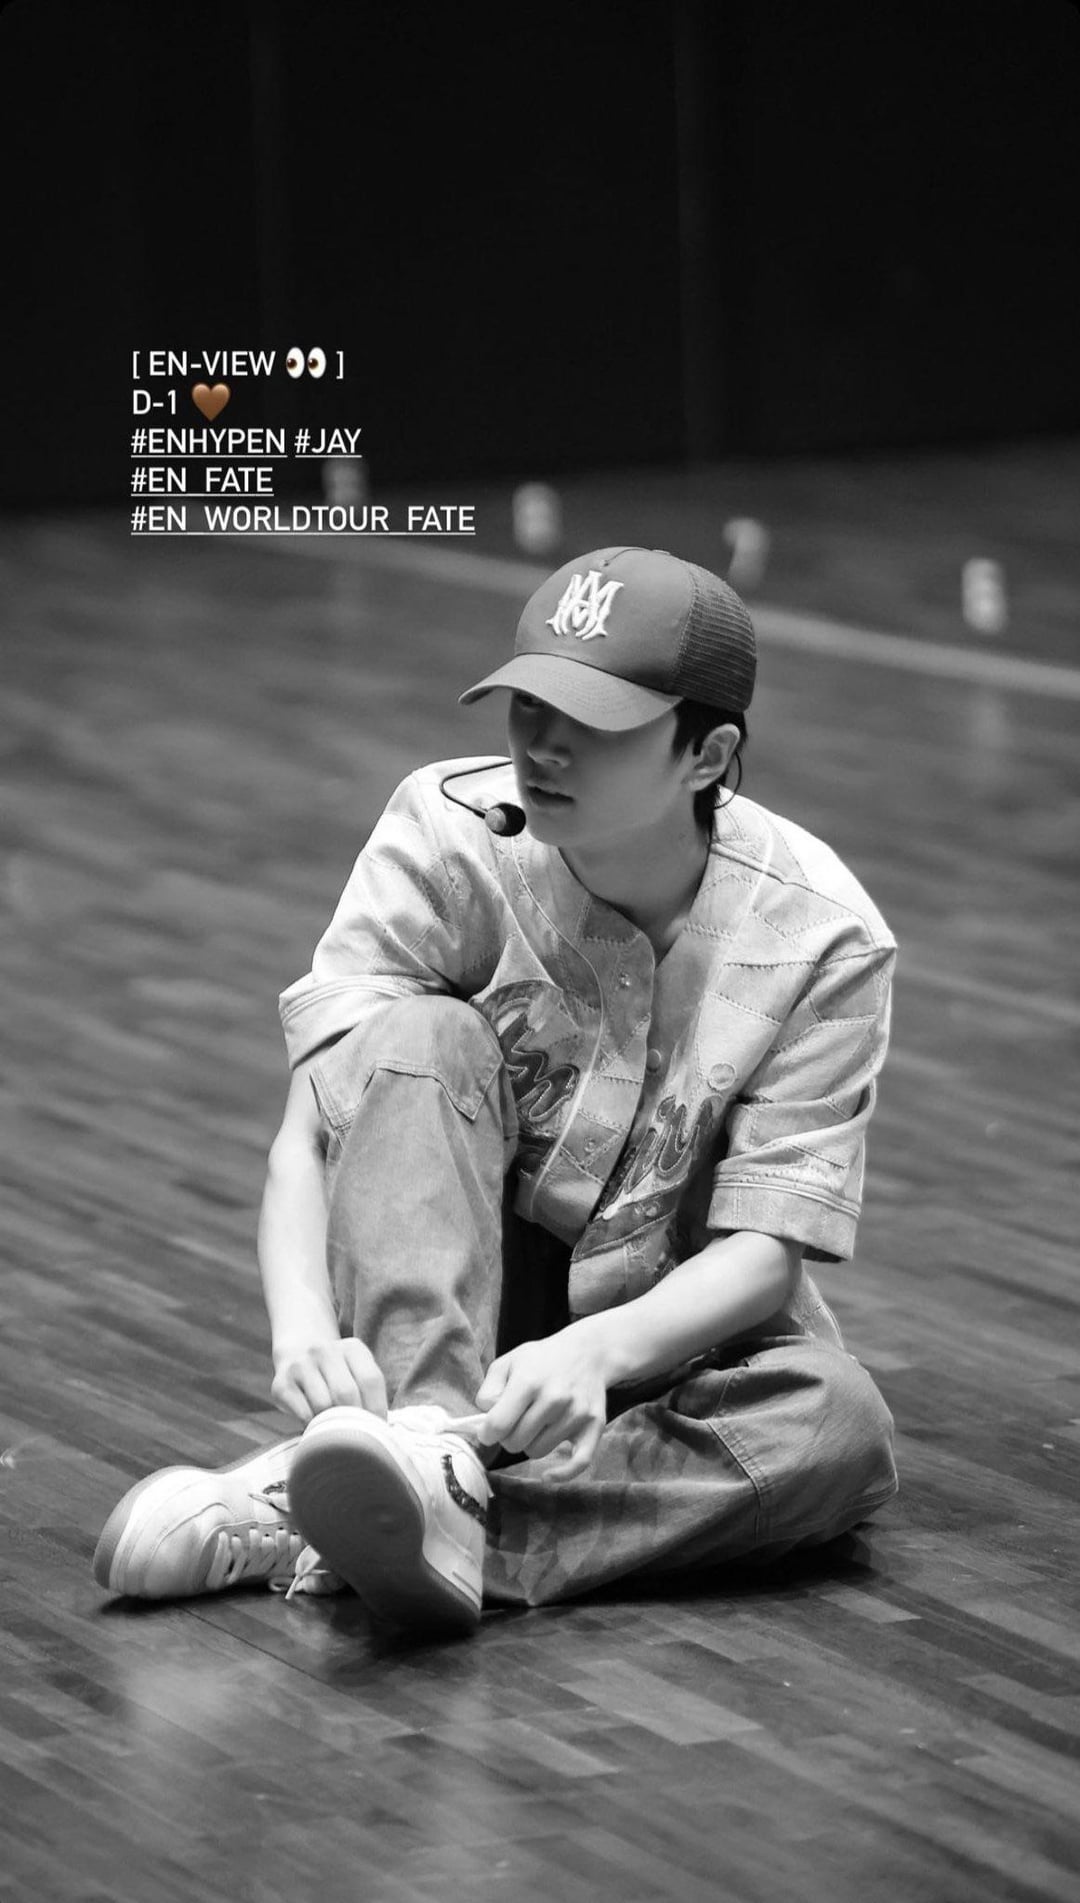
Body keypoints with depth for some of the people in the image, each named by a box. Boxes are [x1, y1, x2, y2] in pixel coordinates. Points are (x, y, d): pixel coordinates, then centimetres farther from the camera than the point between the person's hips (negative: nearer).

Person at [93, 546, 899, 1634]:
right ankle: (431, 1453, -47)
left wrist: (592, 1352, -41)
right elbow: (308, 1130, -21)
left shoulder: (818, 939, -16)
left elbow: (764, 1245, -20)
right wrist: (303, 1329, -41)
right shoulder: (449, 838, -16)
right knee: (421, 1036, -28)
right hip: (456, 1300, 0)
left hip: (673, 1324, 0)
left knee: (840, 1430, -34)